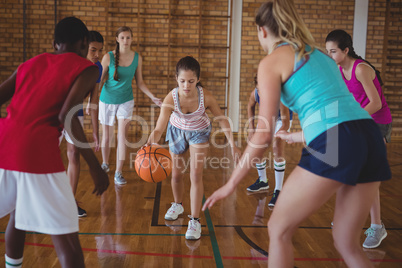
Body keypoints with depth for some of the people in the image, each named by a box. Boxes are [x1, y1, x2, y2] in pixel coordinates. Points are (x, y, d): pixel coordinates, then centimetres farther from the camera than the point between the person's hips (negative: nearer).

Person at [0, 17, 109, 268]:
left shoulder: (30, 63, 22)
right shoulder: (86, 68, 5)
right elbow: (67, 116, -10)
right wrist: (96, 166, -7)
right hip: (37, 152, -6)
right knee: (66, 238, 0)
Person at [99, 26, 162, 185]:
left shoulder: (137, 58, -4)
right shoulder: (108, 57, -11)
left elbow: (139, 82, 4)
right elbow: (99, 80, -6)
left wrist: (152, 97, -4)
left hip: (126, 101, 1)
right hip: (107, 100, -1)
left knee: (122, 134, -10)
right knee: (106, 135, 11)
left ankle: (118, 172, -5)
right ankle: (105, 164, 36)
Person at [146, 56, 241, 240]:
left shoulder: (206, 97, -33)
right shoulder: (171, 99, -35)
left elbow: (222, 119, -17)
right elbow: (159, 128, -40)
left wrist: (232, 143, -19)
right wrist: (149, 146, -59)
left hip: (199, 133, -1)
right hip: (177, 131, 1)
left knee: (196, 176, -12)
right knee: (176, 174, 14)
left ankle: (195, 221, -2)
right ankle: (177, 205, 43)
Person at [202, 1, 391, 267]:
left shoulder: (272, 61, 4)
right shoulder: (318, 53, 26)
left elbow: (264, 135, -3)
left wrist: (231, 184, 6)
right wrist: (297, 136, 48)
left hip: (334, 145, -8)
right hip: (371, 136, 8)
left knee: (279, 230, 11)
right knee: (347, 244, 20)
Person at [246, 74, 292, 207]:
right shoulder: (254, 94, -27)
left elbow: (285, 125, -39)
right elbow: (250, 107, -1)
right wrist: (251, 128, -6)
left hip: (282, 118, -5)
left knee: (277, 148, -23)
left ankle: (278, 191, -18)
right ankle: (262, 181, 26)